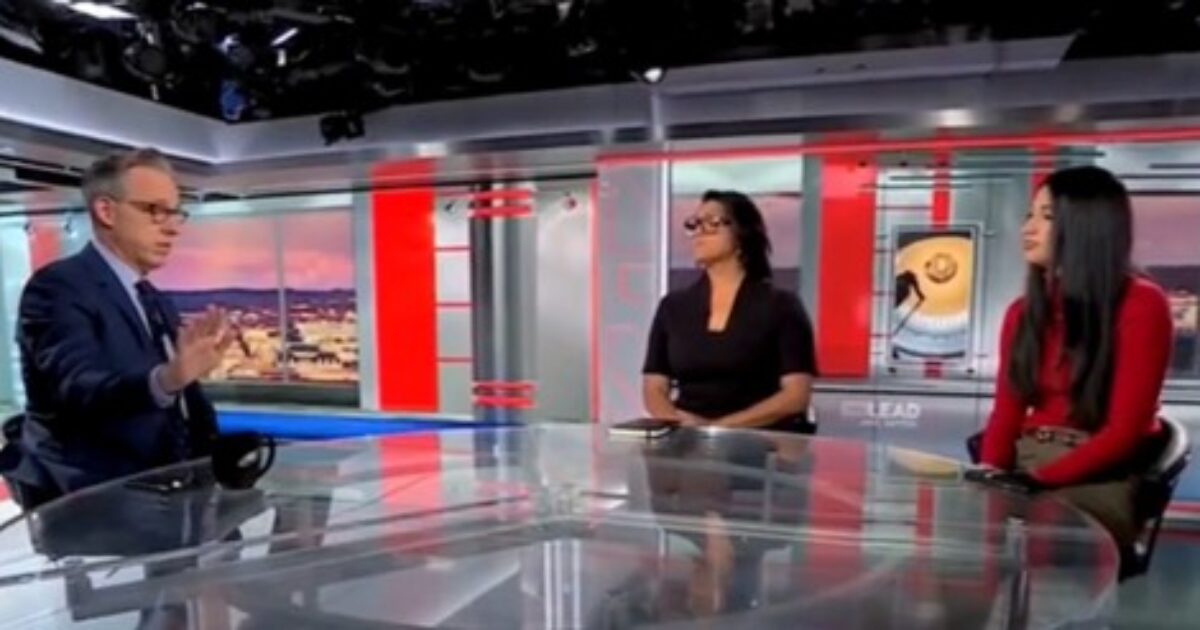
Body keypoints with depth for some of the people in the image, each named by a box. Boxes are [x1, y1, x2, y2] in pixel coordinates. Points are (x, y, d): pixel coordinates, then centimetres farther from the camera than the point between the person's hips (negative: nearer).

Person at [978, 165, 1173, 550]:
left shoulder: (1141, 305, -5)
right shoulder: (1022, 312, 11)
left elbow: (1125, 431, -11)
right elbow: (1006, 410, 7)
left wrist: (1036, 482, -18)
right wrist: (991, 472, -12)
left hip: (1100, 481, -4)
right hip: (1023, 471, 5)